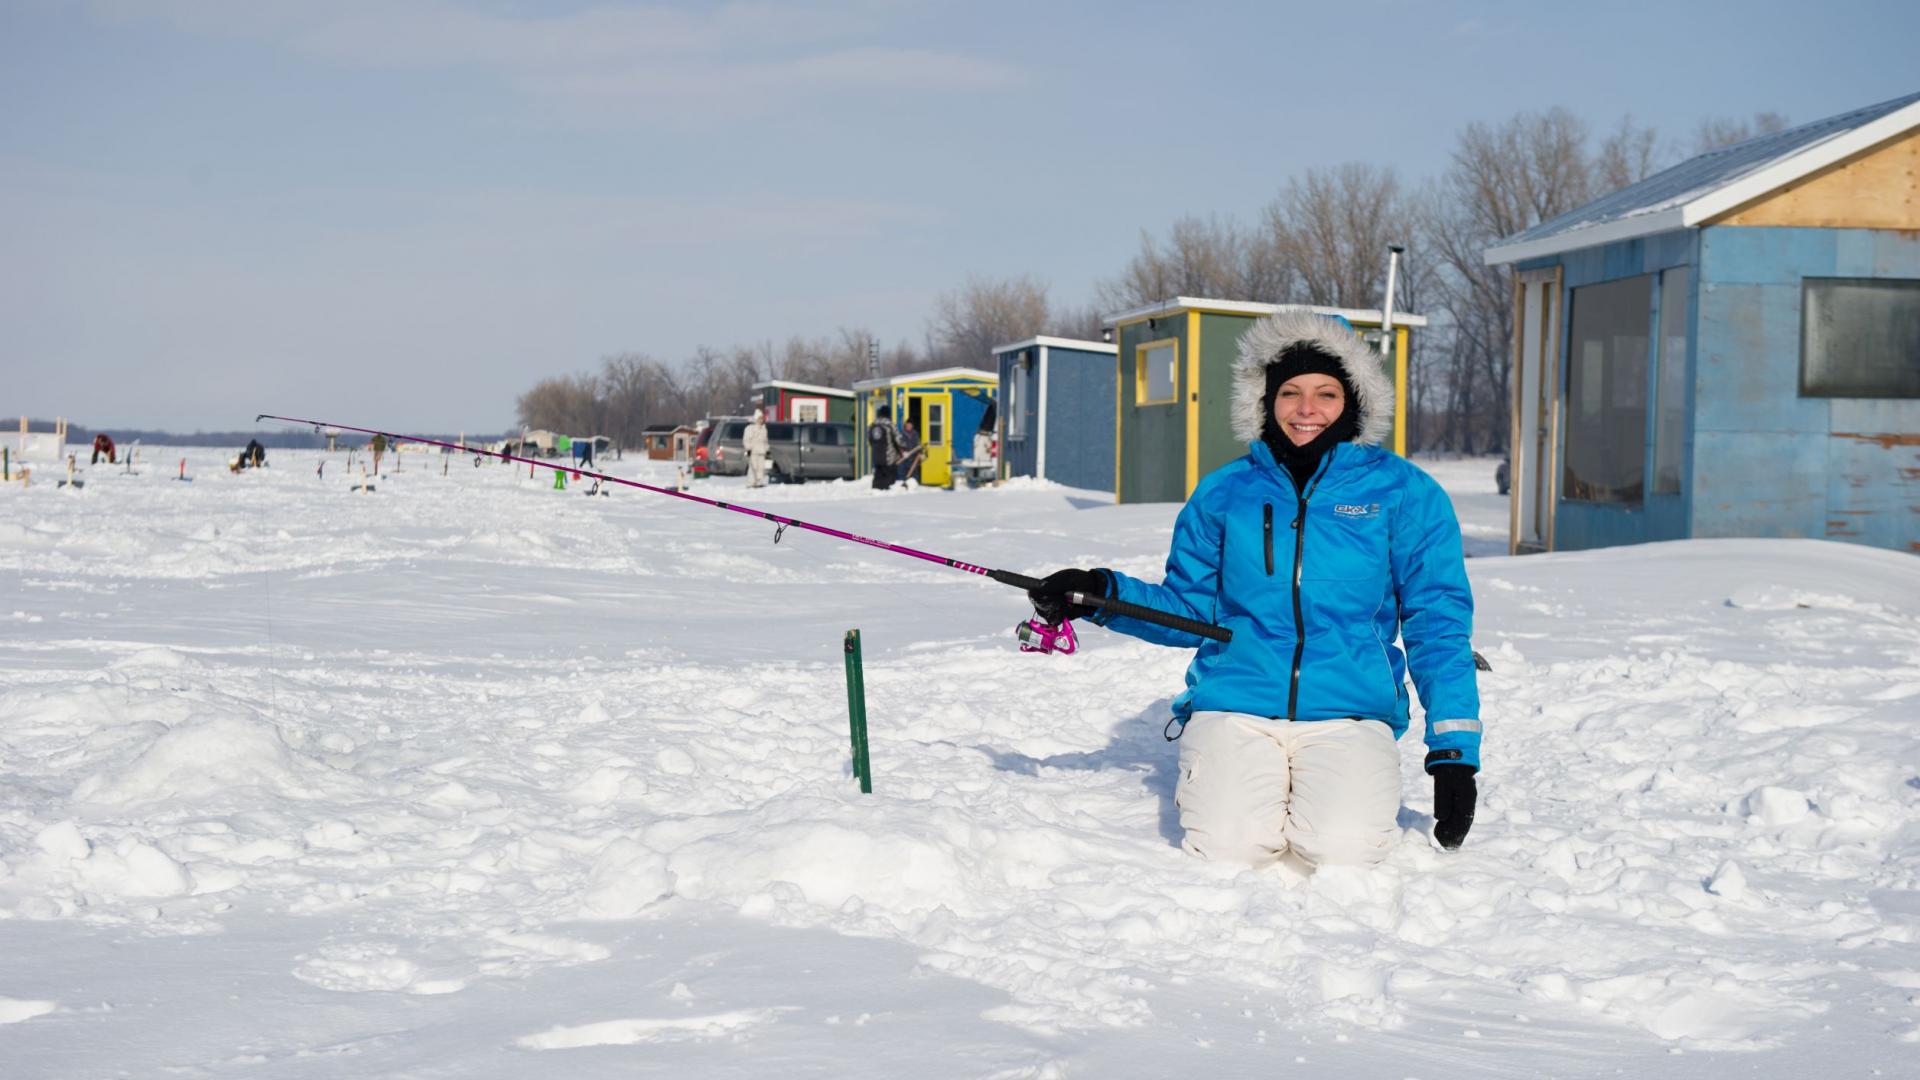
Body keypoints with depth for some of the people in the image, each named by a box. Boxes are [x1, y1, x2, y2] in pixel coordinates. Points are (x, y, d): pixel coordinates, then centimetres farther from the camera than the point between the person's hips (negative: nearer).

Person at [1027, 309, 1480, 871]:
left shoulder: (1403, 492, 5)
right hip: (1235, 705, 1)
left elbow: (1437, 624, 6)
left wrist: (1454, 751, -1)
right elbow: (1189, 609, 16)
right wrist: (1102, 593, -2)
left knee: (1343, 850, -27)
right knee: (1228, 847, -25)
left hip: (1350, 712, -1)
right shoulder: (1224, 493, 10)